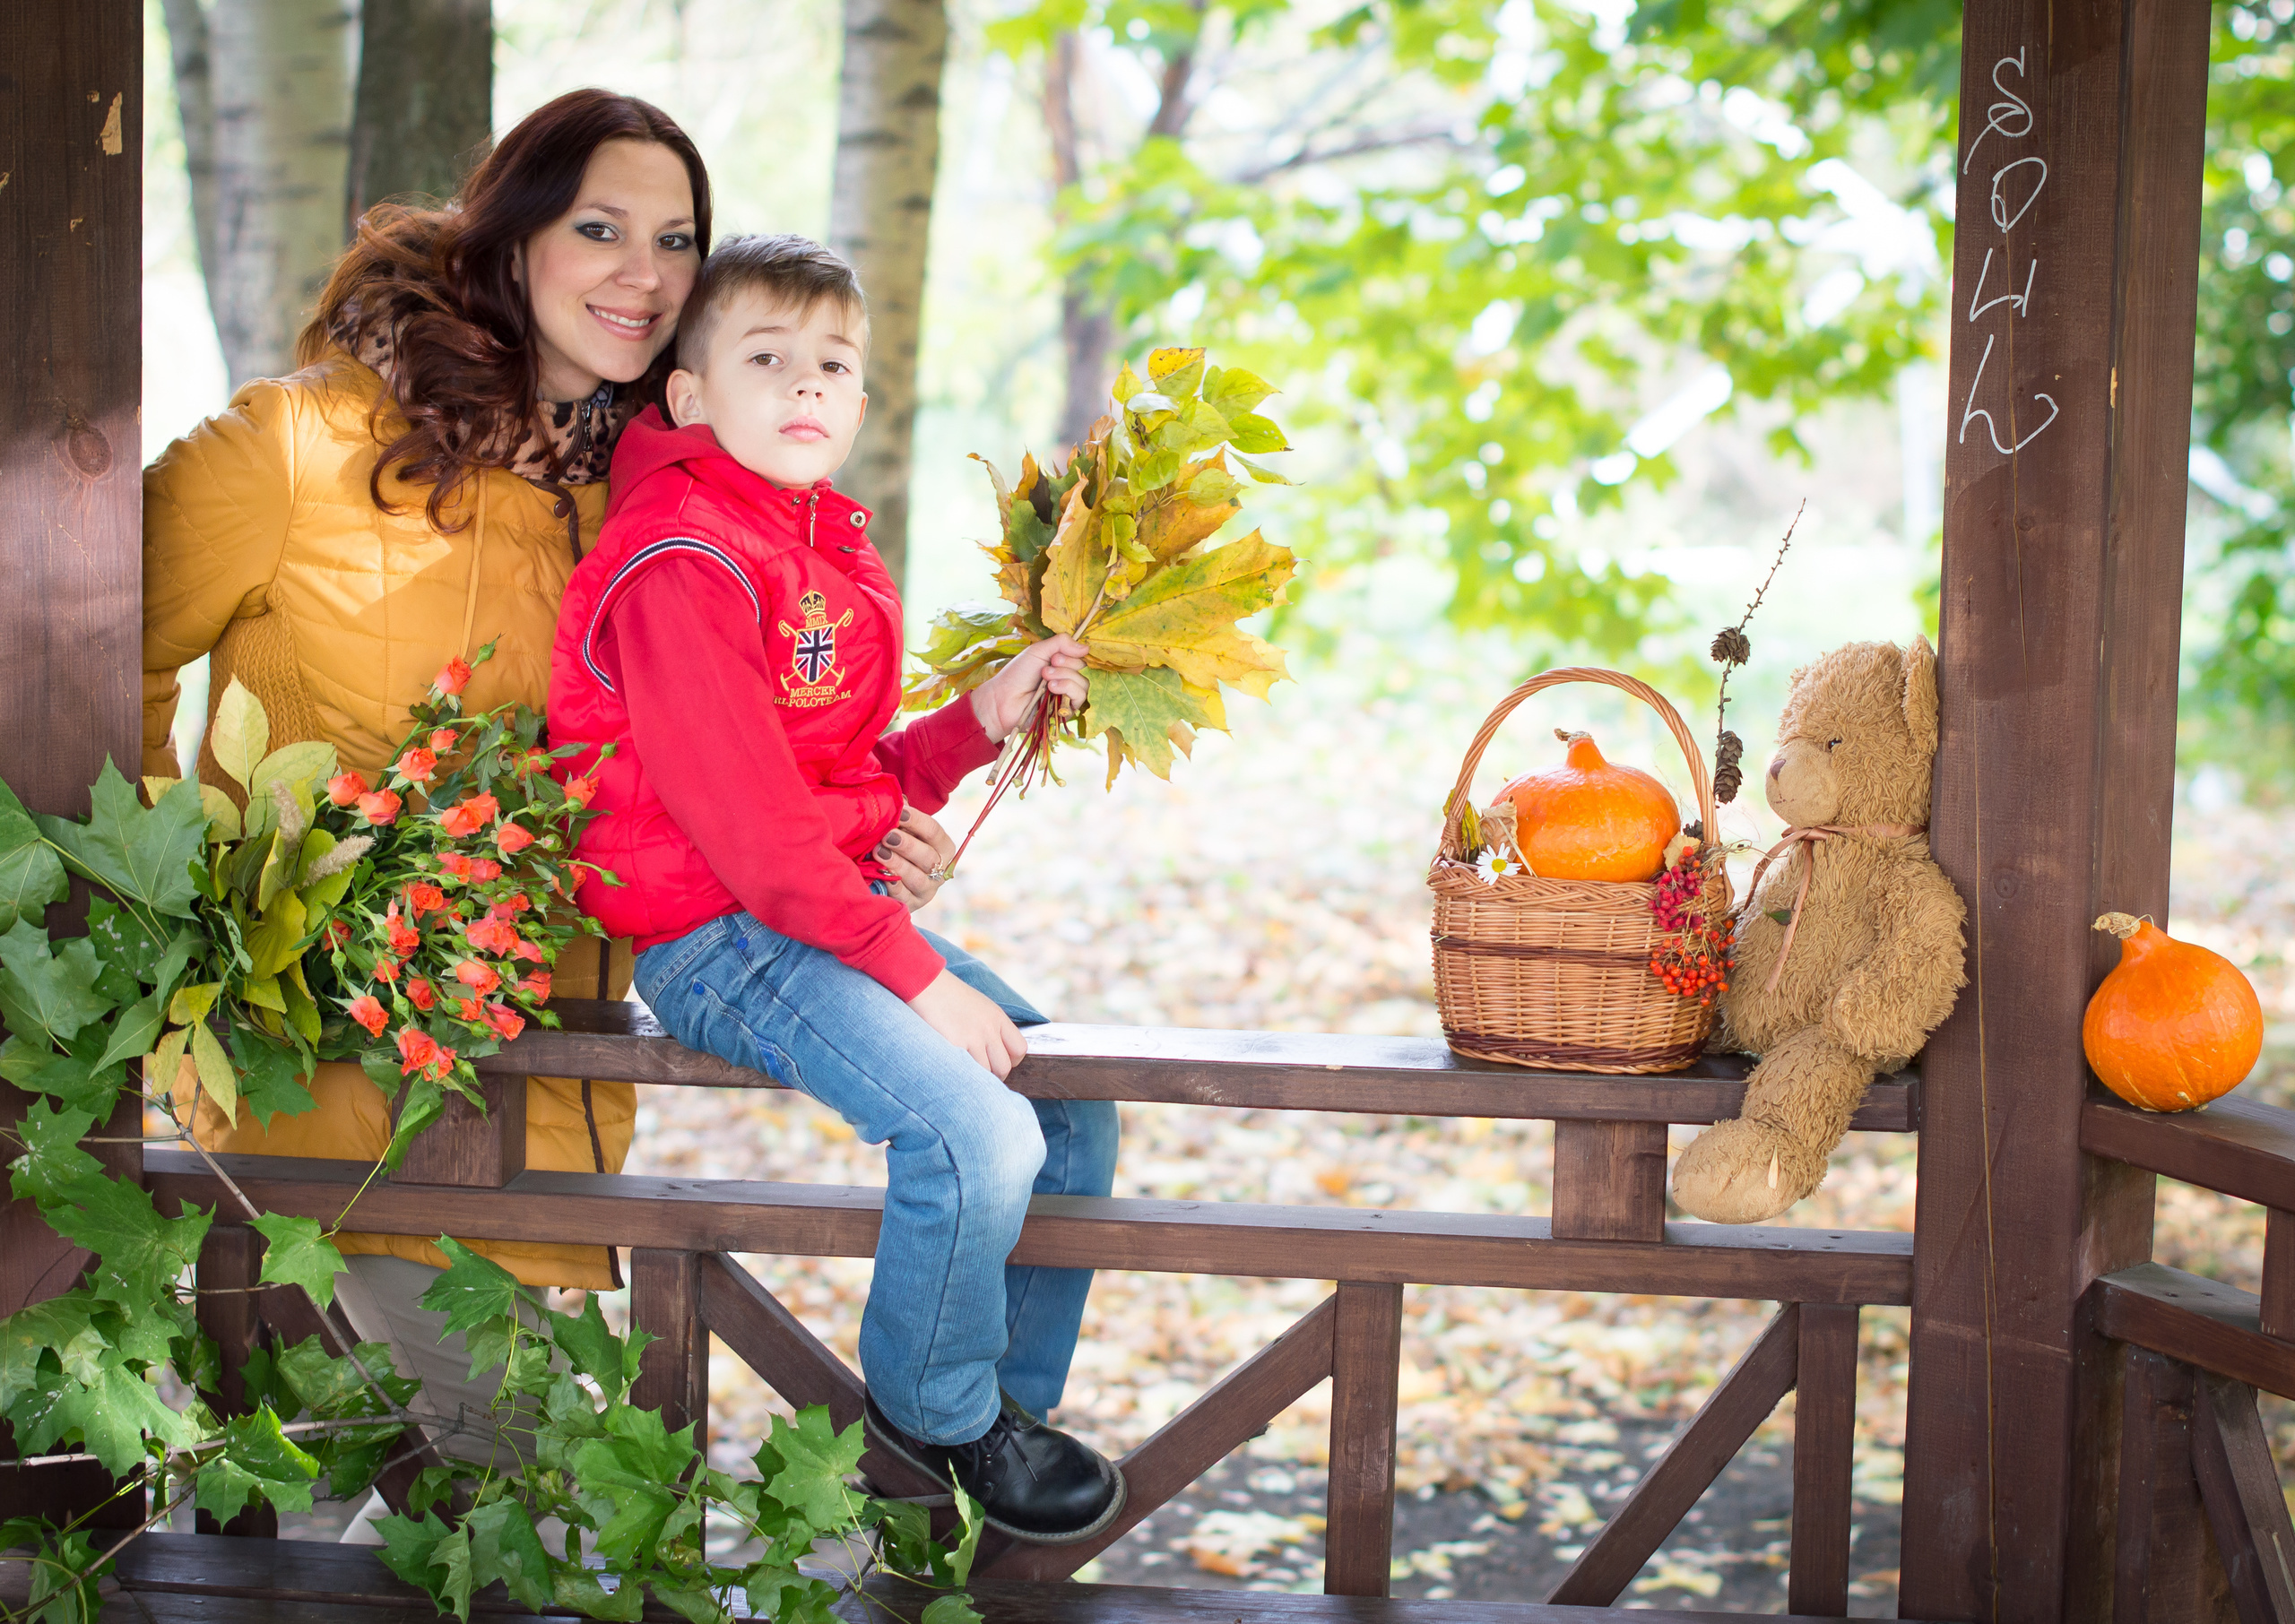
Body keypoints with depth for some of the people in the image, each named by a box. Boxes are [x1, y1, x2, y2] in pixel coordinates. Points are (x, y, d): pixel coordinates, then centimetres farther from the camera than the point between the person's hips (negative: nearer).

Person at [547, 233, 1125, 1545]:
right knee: (978, 1136, -24)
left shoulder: (834, 556, 14)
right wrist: (917, 976, -20)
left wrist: (983, 720, 2)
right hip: (720, 941, -10)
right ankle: (934, 1412, 2)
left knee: (1079, 1112, 7)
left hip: (843, 907, 10)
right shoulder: (682, 567, -17)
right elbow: (746, 824, -22)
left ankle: (1014, 1401, 23)